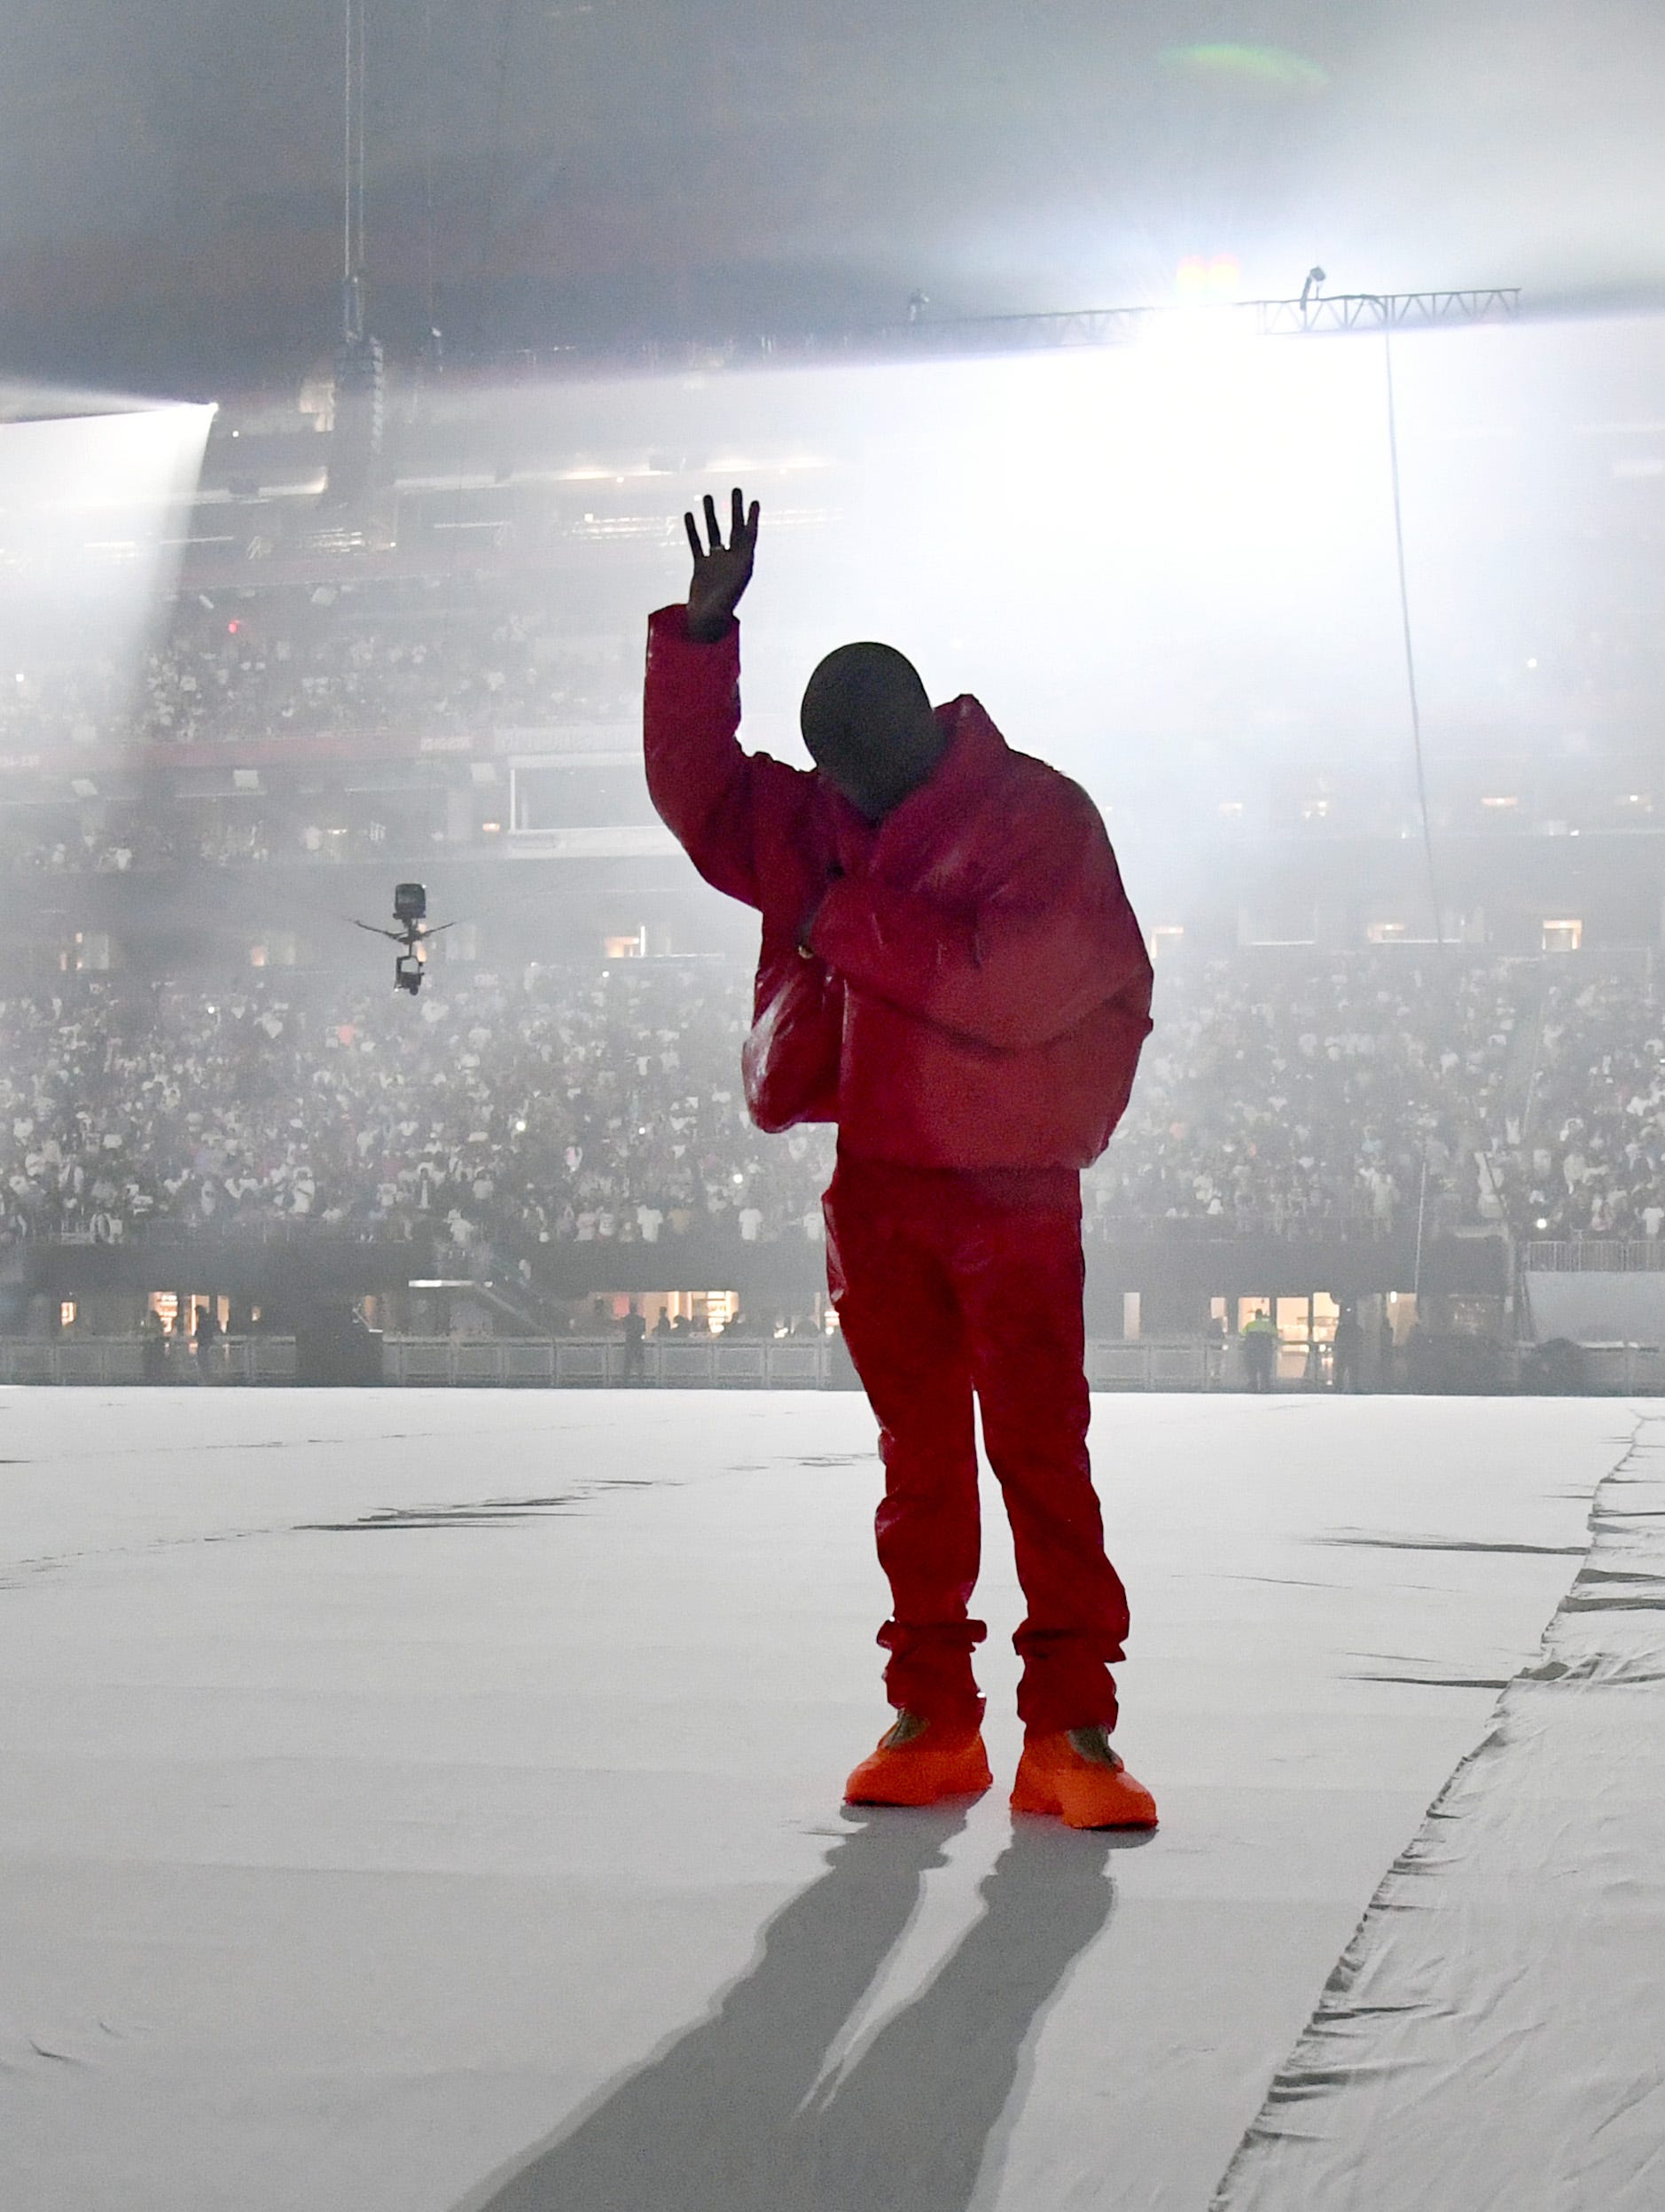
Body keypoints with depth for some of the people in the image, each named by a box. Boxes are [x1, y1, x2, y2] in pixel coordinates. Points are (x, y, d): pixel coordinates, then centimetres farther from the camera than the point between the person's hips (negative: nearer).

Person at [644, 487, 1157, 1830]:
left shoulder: (1041, 816, -8)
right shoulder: (820, 820, 11)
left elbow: (1014, 986, -20)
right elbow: (696, 786, 18)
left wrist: (849, 924, -13)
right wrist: (701, 633, 5)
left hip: (1011, 1183, -5)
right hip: (874, 1178, 5)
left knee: (1043, 1449, -8)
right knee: (917, 1454, 8)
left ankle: (1070, 1730, -5)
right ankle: (932, 1719, 14)